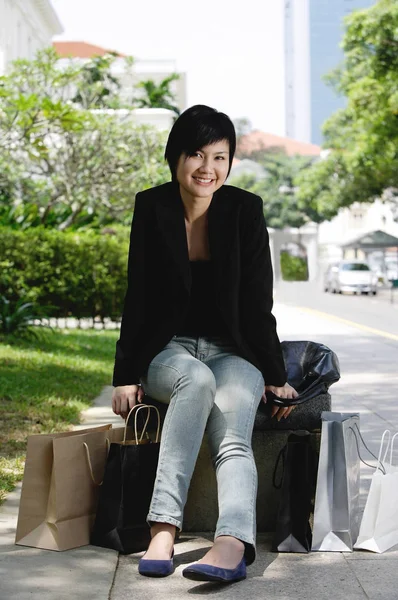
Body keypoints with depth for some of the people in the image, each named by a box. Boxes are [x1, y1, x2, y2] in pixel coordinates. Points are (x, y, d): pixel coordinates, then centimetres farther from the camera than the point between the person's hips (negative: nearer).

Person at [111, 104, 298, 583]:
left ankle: (232, 545, -54)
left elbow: (257, 303, -5)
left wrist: (275, 376, -4)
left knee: (232, 418, -31)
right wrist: (126, 374, -4)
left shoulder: (244, 210, -6)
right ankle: (163, 530, -43)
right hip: (168, 350, 0)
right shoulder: (151, 208, -4)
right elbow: (138, 300, -2)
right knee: (197, 381, -35)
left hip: (233, 352, 0)